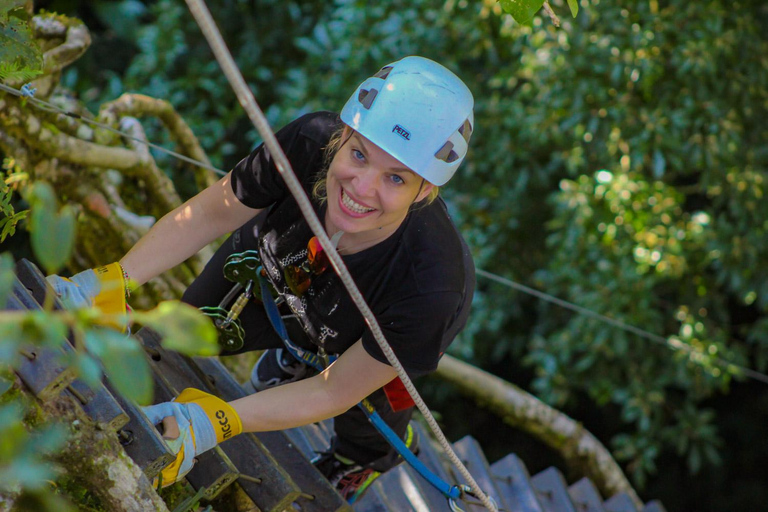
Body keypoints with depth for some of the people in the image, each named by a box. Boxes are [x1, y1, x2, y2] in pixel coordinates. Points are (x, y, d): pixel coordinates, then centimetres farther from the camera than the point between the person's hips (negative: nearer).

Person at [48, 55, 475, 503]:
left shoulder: (429, 286, -48)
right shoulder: (310, 142, -42)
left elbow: (335, 391, -32)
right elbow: (209, 213, -22)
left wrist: (216, 422, -41)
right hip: (283, 268, 3)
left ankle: (373, 454, 36)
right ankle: (296, 353, 45)